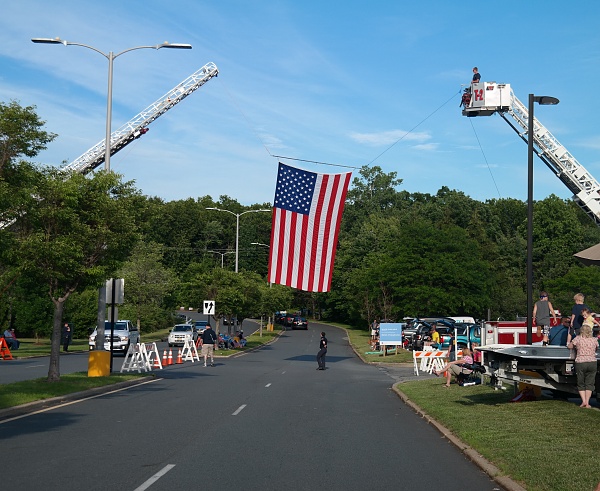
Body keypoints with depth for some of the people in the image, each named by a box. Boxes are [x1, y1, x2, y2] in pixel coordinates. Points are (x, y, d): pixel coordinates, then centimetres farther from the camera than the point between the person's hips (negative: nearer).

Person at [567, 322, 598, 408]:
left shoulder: (578, 339, -5)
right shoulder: (594, 340, 1)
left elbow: (569, 346, 7)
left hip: (580, 363, -1)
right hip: (592, 363, 2)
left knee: (581, 384, 11)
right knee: (589, 384, 8)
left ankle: (583, 401, -1)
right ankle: (587, 402, 2)